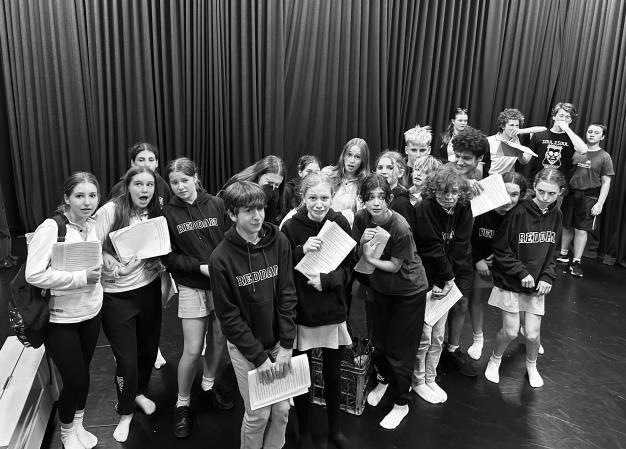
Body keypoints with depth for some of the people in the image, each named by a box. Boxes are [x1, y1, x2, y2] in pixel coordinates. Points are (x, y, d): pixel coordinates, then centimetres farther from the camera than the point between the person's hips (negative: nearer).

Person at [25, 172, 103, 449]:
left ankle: (78, 426, 41)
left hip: (91, 313, 5)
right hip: (60, 320, -5)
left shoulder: (94, 226, 1)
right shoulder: (50, 228, -19)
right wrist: (81, 277, -25)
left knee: (82, 374, 17)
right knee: (75, 380, 4)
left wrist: (98, 269, -1)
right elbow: (34, 275, -24)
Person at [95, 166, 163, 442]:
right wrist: (119, 269, -22)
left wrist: (159, 265, -8)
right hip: (117, 295, -4)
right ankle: (125, 413, 27)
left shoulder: (156, 213, 1)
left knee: (148, 347, 18)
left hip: (149, 289, 5)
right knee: (126, 359, 2)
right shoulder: (110, 211, -14)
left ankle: (139, 392, 47)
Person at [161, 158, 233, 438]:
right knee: (192, 350, -2)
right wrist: (200, 267, -16)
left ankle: (209, 385, 41)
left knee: (219, 339, 14)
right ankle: (182, 404, 21)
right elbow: (168, 256, -5)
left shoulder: (217, 205, -2)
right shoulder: (168, 214, -3)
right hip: (191, 286, -2)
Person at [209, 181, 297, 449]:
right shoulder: (221, 258, -16)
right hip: (245, 346, -3)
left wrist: (286, 346, -9)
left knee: (282, 409, 11)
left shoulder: (278, 242, -8)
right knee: (258, 414, 6)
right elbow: (228, 315, -12)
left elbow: (287, 295, -5)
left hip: (278, 342, 3)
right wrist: (259, 356, -13)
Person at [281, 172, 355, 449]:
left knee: (333, 374, 15)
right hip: (300, 312, -1)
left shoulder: (340, 224, -5)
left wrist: (326, 280, -20)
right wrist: (301, 251, -25)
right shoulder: (290, 226, -10)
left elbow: (348, 267, -1)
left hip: (333, 312, 2)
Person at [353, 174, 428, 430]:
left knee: (399, 349, 5)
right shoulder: (361, 218, -15)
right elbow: (358, 255, -6)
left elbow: (394, 266, -20)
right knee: (379, 341, 19)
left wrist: (370, 259, -31)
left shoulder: (400, 228, -31)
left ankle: (401, 403, 26)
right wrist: (362, 243, -26)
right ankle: (383, 379, 49)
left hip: (409, 291, -5)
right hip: (380, 287, 5)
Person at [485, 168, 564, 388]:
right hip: (510, 282, -4)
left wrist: (548, 277, -3)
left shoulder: (556, 215, 0)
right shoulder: (519, 212, -17)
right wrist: (521, 272, -17)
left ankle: (531, 365, 36)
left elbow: (552, 251, 10)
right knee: (510, 331, 0)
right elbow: (500, 249, -13)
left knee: (532, 334, 5)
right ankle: (495, 360, 31)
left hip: (537, 285, 4)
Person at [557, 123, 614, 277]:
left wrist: (600, 204, -10)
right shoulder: (576, 152, 7)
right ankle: (563, 255, 26)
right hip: (570, 194, 3)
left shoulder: (604, 157, -1)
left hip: (589, 198, -3)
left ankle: (576, 262, 8)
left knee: (581, 230, -2)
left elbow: (606, 182, -2)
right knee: (567, 227, 9)